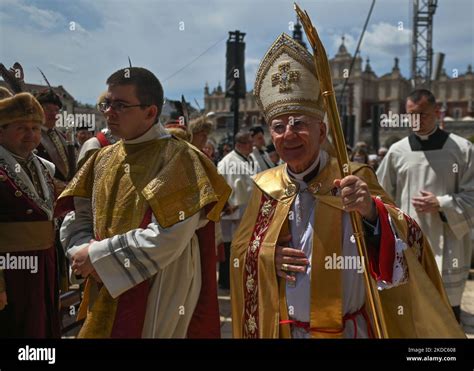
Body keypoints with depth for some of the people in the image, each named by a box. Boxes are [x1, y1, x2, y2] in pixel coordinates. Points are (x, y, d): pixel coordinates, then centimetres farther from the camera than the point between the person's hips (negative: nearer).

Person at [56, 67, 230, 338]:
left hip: (158, 295, -6)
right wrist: (85, 254, -13)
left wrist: (98, 257, -16)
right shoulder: (103, 158, 6)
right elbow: (76, 219, 7)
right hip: (105, 293, 6)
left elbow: (167, 239, -23)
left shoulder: (177, 158, -15)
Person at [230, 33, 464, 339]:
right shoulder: (266, 187, -4)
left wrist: (371, 210, -40)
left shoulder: (354, 180, -13)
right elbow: (240, 251, 5)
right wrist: (268, 255, -15)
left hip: (346, 330, -2)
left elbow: (407, 244, -22)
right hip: (280, 329, 3)